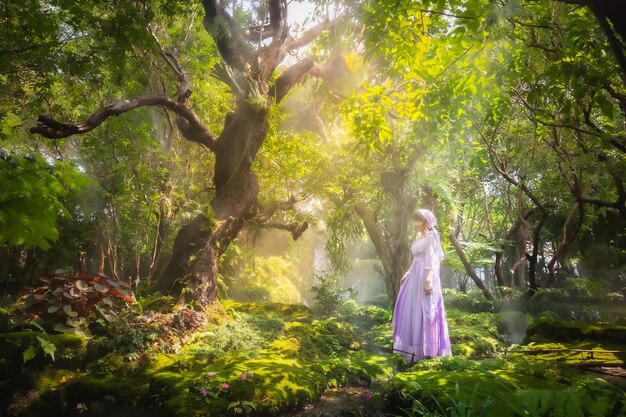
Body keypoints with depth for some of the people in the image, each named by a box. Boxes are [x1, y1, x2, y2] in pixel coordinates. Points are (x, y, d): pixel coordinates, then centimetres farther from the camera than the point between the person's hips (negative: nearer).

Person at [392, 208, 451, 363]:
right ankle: (415, 347, 23)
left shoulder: (431, 237, -10)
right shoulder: (419, 238, 15)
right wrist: (407, 274, 19)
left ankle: (428, 349, 7)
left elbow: (431, 261, -18)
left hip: (425, 277, -9)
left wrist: (428, 280, -25)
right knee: (411, 309, 12)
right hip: (415, 277, 9)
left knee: (424, 311, -4)